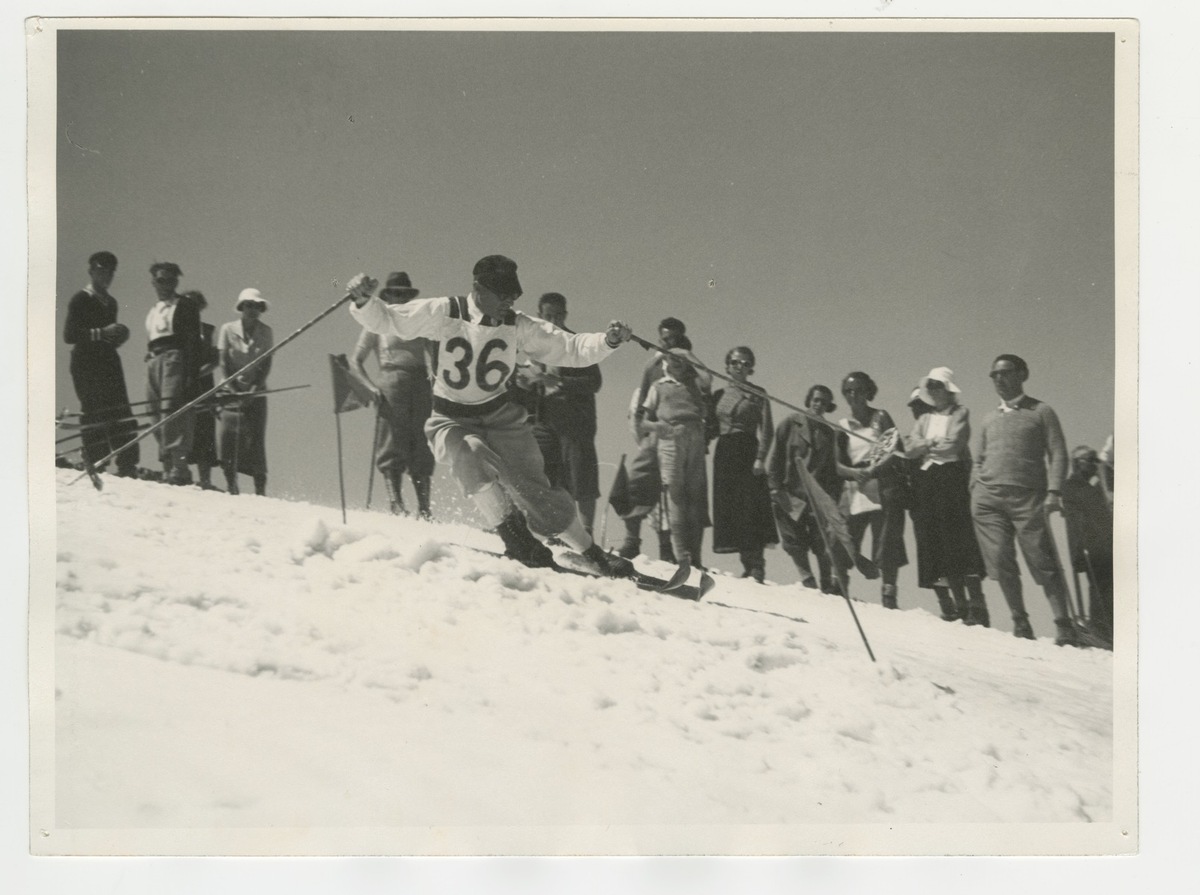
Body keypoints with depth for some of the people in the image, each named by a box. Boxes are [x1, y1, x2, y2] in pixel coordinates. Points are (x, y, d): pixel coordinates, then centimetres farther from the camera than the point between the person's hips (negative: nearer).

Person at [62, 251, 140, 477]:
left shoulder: (110, 302, 20)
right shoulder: (80, 300, -2)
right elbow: (69, 335, -11)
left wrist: (117, 337, 6)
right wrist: (100, 333, -19)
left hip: (109, 361, 7)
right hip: (86, 365, -7)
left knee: (121, 415, -2)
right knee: (93, 413, -9)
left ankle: (128, 466, -4)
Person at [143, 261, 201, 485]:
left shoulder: (184, 305, 5)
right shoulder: (154, 311, 26)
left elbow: (192, 342, -5)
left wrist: (191, 374, -15)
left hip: (174, 358, -8)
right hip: (153, 363, 8)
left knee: (172, 412, -20)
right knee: (158, 417, 1)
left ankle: (178, 467, -28)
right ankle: (168, 467, 1)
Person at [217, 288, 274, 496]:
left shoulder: (266, 333, 3)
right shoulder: (228, 329, 1)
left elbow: (267, 364, 0)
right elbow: (224, 362, -1)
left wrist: (254, 388, -12)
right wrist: (233, 387, -12)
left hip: (256, 391, 0)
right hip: (233, 390, 0)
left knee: (256, 438, -6)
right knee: (229, 435, -10)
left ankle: (260, 488, -6)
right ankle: (231, 484, -6)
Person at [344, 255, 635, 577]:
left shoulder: (517, 326, -6)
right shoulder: (443, 314, -13)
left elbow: (570, 348, -4)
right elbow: (385, 320, -12)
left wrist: (607, 341, -20)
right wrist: (364, 301, -32)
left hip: (501, 416, 2)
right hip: (451, 420, -2)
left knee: (533, 488, -10)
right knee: (471, 454, -36)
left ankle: (594, 555, 3)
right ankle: (515, 537, -29)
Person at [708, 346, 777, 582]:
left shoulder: (757, 395, 2)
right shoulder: (719, 395, 16)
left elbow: (766, 430, -6)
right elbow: (712, 427, 18)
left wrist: (760, 458, -15)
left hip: (748, 451, -5)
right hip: (724, 454, 5)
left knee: (751, 507, -11)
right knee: (728, 507, 2)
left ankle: (756, 565, -13)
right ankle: (748, 563, 6)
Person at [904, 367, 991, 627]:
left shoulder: (960, 413, 8)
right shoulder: (923, 419, 22)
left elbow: (954, 444, -6)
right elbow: (909, 449, 9)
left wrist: (925, 446, 5)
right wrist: (933, 443, -5)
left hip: (951, 478, -5)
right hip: (925, 482, 5)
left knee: (960, 542, -13)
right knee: (932, 544, -2)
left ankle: (976, 607, -16)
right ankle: (955, 606, 0)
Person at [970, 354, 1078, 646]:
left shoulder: (1041, 412, 8)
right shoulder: (990, 419, 20)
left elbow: (1057, 454, 2)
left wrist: (1053, 491, -11)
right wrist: (975, 490, 10)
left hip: (1027, 497, -4)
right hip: (988, 498, 4)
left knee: (1043, 562, -8)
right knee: (1001, 561, -5)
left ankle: (1064, 626, -5)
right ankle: (1020, 622, 6)